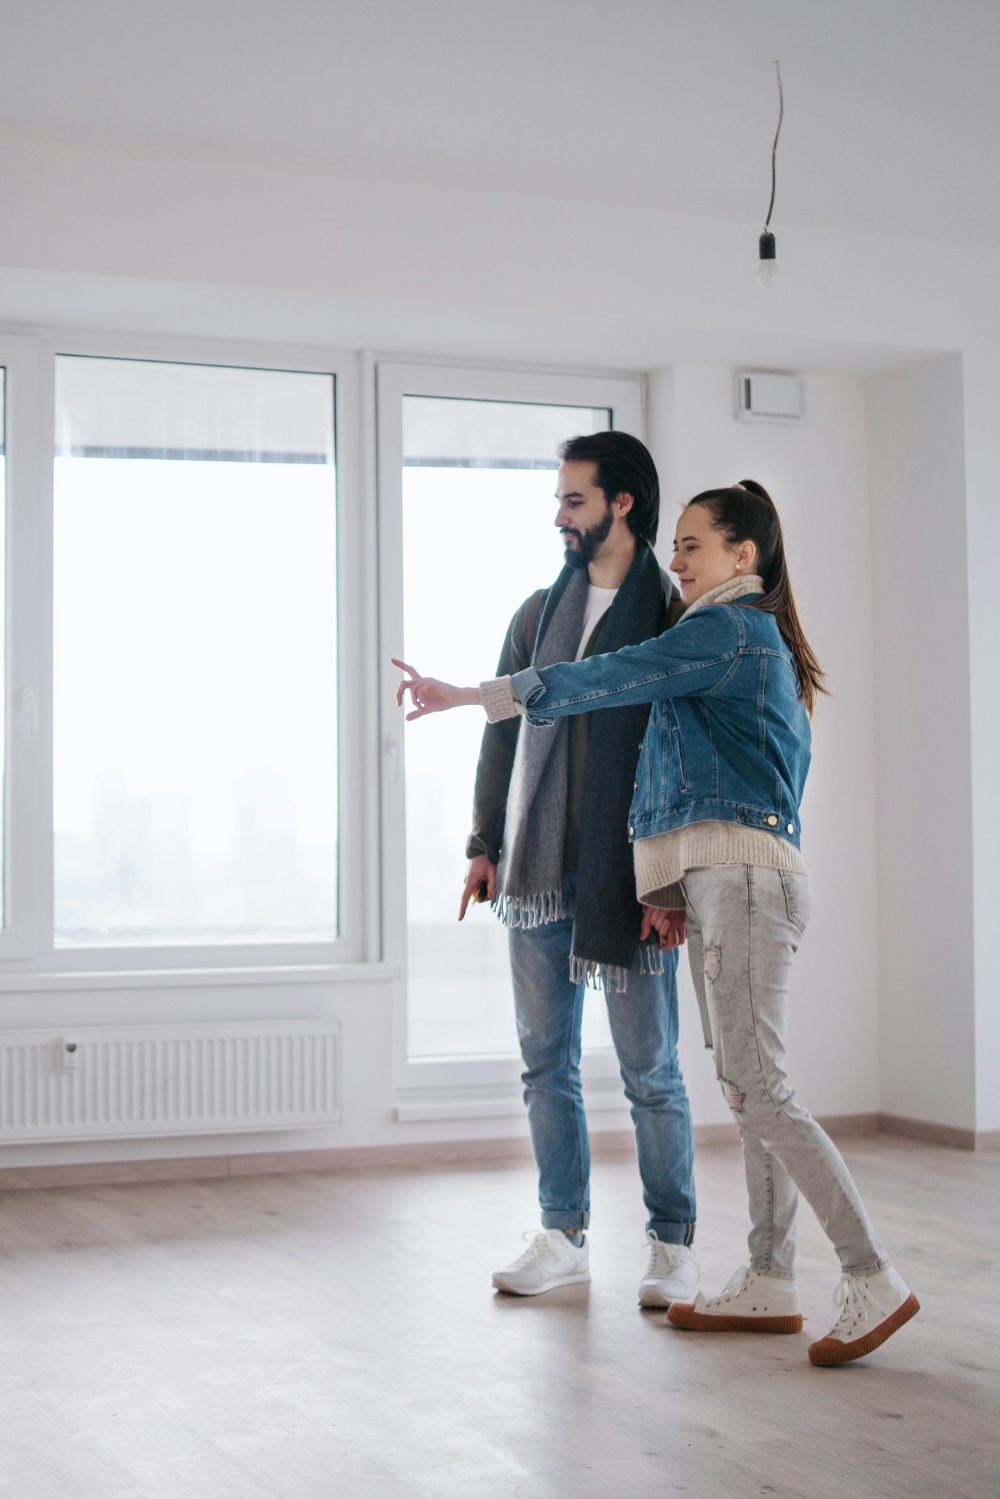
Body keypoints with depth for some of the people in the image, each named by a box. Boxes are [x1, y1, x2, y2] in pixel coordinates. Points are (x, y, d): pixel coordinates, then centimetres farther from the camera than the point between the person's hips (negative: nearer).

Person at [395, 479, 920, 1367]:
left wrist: (472, 696, -11)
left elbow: (610, 679, -14)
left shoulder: (728, 630, -6)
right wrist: (684, 889, 19)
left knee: (759, 1090, -12)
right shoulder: (765, 644, 24)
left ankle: (874, 1281, -9)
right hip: (726, 882, 10)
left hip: (744, 877, -10)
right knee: (748, 1088, 9)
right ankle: (769, 1286, 13)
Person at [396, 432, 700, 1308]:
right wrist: (485, 844, 10)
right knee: (546, 1064, 9)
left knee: (651, 1072, 0)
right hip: (537, 873, 5)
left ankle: (673, 1246, 12)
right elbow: (504, 730, 17)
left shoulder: (673, 620, -2)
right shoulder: (540, 611, 15)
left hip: (627, 876, -5)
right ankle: (564, 1238, 20)